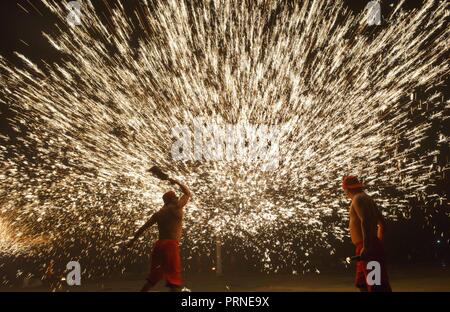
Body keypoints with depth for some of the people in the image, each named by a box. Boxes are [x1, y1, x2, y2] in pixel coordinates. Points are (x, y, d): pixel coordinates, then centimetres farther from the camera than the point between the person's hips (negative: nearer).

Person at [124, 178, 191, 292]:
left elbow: (143, 228, 16)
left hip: (159, 245, 7)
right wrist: (177, 182, 28)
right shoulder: (177, 206, -1)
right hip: (171, 245, -7)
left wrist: (132, 241, 24)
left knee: (154, 277, 20)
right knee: (175, 280, -8)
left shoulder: (158, 213, 16)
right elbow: (188, 193, 14)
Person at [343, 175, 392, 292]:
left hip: (367, 248, -10)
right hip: (371, 248, 10)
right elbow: (382, 224, 27)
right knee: (362, 284, 15)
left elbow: (366, 220, -24)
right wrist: (378, 245, 29)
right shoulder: (367, 199, 22)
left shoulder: (359, 198, -7)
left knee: (377, 286, -12)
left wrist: (366, 246, -28)